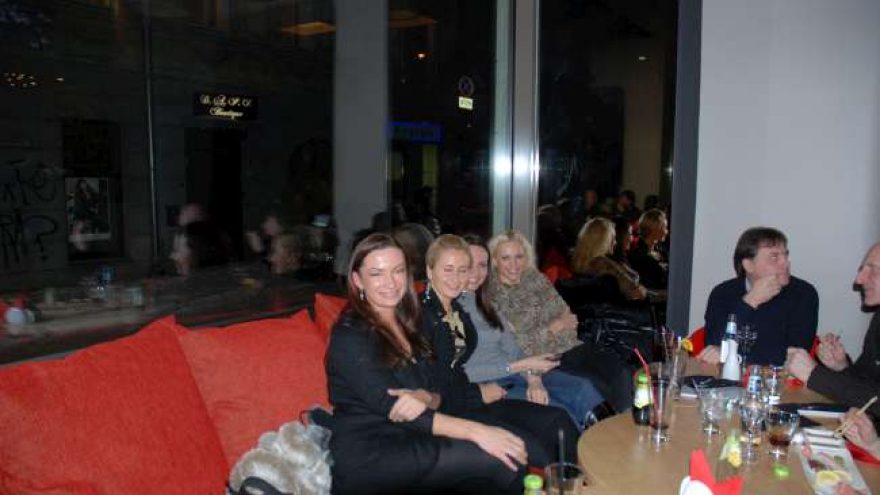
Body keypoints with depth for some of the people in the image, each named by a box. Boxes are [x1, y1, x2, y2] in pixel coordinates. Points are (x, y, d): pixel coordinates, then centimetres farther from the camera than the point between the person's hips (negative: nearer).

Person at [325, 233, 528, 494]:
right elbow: (391, 407, -19)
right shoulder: (350, 335, -11)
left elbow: (437, 392, 9)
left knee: (514, 449, -17)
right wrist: (476, 431, -26)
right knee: (501, 461, -21)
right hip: (368, 457, -7)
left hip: (409, 442, 7)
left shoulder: (407, 325, 13)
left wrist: (425, 398, -16)